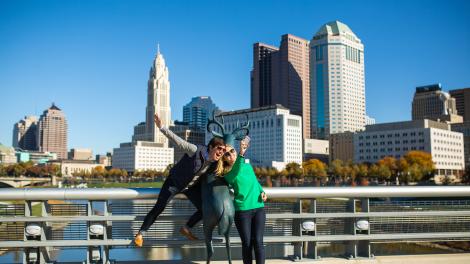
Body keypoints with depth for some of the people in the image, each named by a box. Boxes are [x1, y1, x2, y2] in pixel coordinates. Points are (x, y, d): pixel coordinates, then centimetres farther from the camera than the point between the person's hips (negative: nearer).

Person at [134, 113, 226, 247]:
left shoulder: (215, 163, -15)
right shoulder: (196, 151, -32)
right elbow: (178, 140, -35)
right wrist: (161, 127, -42)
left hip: (192, 186, 6)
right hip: (175, 182, -5)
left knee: (204, 209, 0)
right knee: (158, 208, -4)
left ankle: (186, 229, 24)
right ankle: (140, 234, 14)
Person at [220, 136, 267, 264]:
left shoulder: (247, 166, 9)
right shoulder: (227, 173, -7)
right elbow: (235, 174, -32)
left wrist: (262, 192, 4)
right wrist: (242, 154, -45)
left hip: (259, 208, 3)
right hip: (242, 211, -3)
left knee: (258, 241, -4)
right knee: (247, 243, 1)